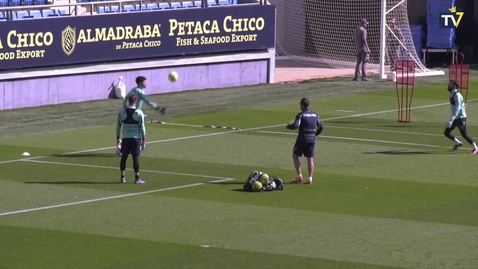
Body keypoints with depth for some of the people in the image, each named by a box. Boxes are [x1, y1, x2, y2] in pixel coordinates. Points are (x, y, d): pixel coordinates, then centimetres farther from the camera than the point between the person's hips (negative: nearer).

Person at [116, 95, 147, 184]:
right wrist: (144, 141, -1)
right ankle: (137, 178, 0)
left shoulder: (122, 112, 0)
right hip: (136, 138, -2)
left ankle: (122, 177, 12)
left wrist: (117, 137, 15)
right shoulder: (139, 113, -7)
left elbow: (118, 126, 5)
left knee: (124, 157, 10)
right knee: (136, 157, -1)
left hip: (125, 138, 2)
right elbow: (142, 128, -6)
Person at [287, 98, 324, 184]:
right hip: (312, 140, 5)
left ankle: (299, 176, 5)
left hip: (302, 140, -5)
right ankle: (310, 179, 0)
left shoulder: (301, 115, -11)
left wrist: (288, 126, -2)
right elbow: (321, 127, 12)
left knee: (295, 156, 11)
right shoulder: (315, 115, 7)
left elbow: (295, 126, -22)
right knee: (310, 159, 7)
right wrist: (316, 135, 27)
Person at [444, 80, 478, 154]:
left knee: (464, 135, -3)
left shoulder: (457, 95, -20)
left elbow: (458, 108, -29)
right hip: (455, 118, 9)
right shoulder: (452, 94, 9)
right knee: (447, 133, 6)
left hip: (460, 118, -9)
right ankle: (458, 143, 27)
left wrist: (451, 119, -38)